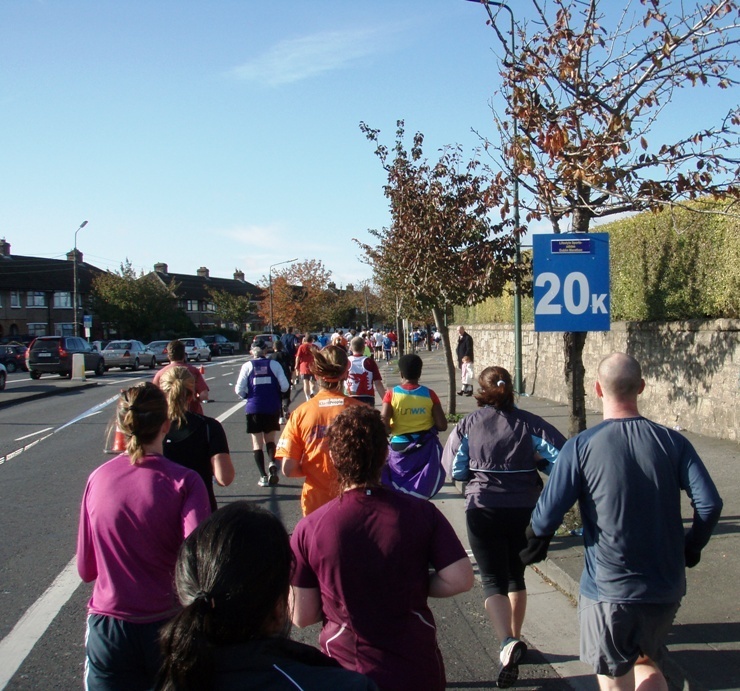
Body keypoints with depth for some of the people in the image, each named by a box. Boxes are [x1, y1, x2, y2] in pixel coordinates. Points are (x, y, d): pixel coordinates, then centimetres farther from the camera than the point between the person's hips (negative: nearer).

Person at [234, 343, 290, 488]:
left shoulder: (247, 366, -1)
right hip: (273, 407, 1)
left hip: (254, 408, -1)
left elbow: (239, 390, -4)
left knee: (257, 442, 9)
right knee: (270, 439, 17)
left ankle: (263, 476, 6)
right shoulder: (274, 364, 0)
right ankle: (273, 463, -9)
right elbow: (284, 386, -4)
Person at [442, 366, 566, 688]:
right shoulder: (529, 423, -3)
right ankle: (514, 641, 33)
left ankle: (507, 643, -22)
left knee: (493, 580, 0)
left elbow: (453, 469, 0)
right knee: (516, 577, 20)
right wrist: (532, 462, 9)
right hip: (525, 509, 2)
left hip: (484, 510, -2)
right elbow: (562, 454, -9)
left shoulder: (467, 425, -4)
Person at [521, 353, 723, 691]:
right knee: (645, 663, 27)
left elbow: (548, 513, -14)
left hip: (608, 590, -3)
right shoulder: (672, 441, -3)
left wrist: (534, 546, 6)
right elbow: (710, 504, -9)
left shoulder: (581, 447, -12)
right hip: (667, 588, 3)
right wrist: (689, 549, 8)